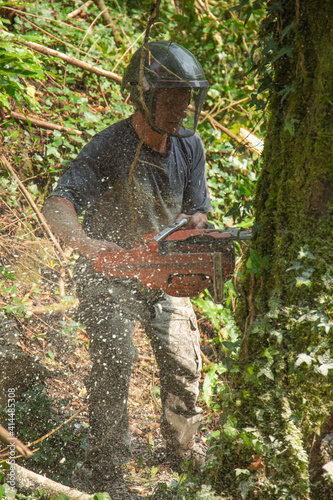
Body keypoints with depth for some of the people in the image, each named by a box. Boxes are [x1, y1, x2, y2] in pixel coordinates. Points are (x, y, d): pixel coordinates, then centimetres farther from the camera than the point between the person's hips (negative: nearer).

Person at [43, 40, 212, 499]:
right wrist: (88, 243, -54)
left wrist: (194, 228, -27)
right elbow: (57, 207, -35)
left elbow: (196, 213, -2)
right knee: (115, 357, -19)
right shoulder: (108, 148, -24)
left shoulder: (189, 147, -6)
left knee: (184, 362, 0)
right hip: (109, 276, -5)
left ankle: (184, 456, 21)